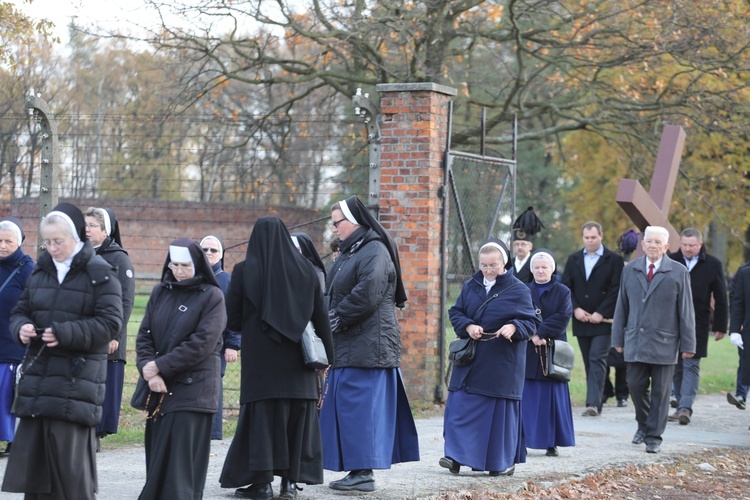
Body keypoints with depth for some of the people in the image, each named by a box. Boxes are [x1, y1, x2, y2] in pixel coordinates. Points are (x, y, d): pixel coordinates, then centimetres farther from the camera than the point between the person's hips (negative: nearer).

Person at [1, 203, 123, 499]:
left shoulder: (100, 274, -5)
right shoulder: (40, 271, 14)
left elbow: (110, 324, -10)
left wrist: (65, 333, -20)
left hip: (76, 382, -6)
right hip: (37, 374, 6)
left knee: (69, 460, -7)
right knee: (33, 457, 6)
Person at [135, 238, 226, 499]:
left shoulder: (212, 296, -3)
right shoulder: (160, 293, 11)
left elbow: (201, 343, -12)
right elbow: (144, 335, 6)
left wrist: (160, 366, -13)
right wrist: (149, 371, -10)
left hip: (192, 391, -5)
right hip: (159, 390, 5)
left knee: (179, 466, -9)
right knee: (157, 461, 5)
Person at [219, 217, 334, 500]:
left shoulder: (244, 271, -5)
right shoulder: (305, 269, 1)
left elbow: (232, 318, -3)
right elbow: (321, 316, 3)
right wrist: (327, 355, 9)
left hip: (261, 359, -2)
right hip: (297, 360, 2)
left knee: (261, 416, 3)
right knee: (297, 417, 9)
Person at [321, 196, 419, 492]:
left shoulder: (374, 252, -12)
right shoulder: (348, 253, 18)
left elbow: (367, 294, -23)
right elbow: (332, 294, 20)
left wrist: (336, 317, -15)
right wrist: (328, 317, 1)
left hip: (367, 346, -10)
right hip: (348, 345, 10)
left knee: (360, 406, -9)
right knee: (344, 407, 10)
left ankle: (364, 472, -5)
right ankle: (359, 469, 13)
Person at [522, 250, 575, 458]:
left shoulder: (562, 292, 5)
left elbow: (563, 317, -8)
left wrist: (540, 333, -17)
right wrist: (532, 335, -18)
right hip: (527, 353, 1)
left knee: (552, 398, 1)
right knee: (527, 398, -2)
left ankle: (552, 443, 6)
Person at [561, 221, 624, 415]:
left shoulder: (614, 260, -2)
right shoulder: (573, 259, 11)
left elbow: (616, 290, -7)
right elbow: (566, 287, 8)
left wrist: (600, 313, -13)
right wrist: (575, 309, -6)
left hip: (603, 320, -5)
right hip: (581, 319, 5)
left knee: (597, 360, -13)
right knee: (589, 362, 9)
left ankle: (593, 403, -20)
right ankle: (596, 402, 15)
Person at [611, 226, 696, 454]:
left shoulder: (678, 272, -1)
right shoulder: (630, 270, 8)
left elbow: (686, 311, -1)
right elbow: (622, 306, 10)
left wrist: (688, 344, -4)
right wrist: (618, 338, 7)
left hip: (664, 343, -2)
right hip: (635, 341, 2)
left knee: (660, 391, 2)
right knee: (635, 385, 3)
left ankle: (654, 437, 10)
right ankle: (644, 424, 28)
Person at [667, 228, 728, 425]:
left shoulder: (713, 265, 0)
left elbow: (720, 299, 4)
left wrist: (720, 326, 1)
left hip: (697, 325, -2)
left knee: (691, 366, -7)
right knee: (677, 367, 7)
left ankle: (686, 407, -12)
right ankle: (681, 406, 15)